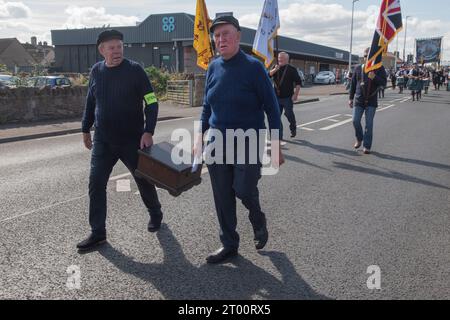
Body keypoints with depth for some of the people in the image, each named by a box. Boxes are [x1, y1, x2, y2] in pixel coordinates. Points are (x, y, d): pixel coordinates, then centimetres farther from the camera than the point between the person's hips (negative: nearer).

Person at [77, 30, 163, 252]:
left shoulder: (134, 70, -10)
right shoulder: (96, 71, 3)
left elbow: (151, 102, -11)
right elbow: (90, 103, 15)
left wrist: (148, 132, -21)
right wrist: (86, 129, 18)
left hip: (132, 140, -3)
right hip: (103, 141, 4)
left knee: (144, 180, 11)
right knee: (96, 184, -1)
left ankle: (155, 215, 37)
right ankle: (98, 233, 10)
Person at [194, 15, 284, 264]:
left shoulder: (253, 67, -10)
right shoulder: (213, 67, 4)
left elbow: (271, 108, -8)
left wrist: (276, 146, -10)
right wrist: (200, 138, 12)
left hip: (248, 144, -4)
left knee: (244, 190, -10)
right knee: (222, 197, 8)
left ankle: (258, 221, 26)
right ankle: (229, 245, 25)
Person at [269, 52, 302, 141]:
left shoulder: (291, 69, -2)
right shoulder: (275, 68, 11)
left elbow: (298, 82, -5)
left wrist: (296, 94, -12)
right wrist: (275, 70, -16)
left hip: (287, 97, -4)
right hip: (277, 97, 4)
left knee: (289, 114, 2)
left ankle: (293, 128, 30)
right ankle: (279, 136, 10)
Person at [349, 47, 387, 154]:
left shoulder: (379, 68, 2)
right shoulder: (358, 68, 8)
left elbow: (384, 82, -4)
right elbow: (353, 84, 11)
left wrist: (374, 77, -23)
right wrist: (351, 98, 9)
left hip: (371, 101, -2)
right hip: (358, 100, 2)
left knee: (369, 124, -1)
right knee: (355, 121, -3)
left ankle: (367, 146, 8)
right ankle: (359, 139, 24)